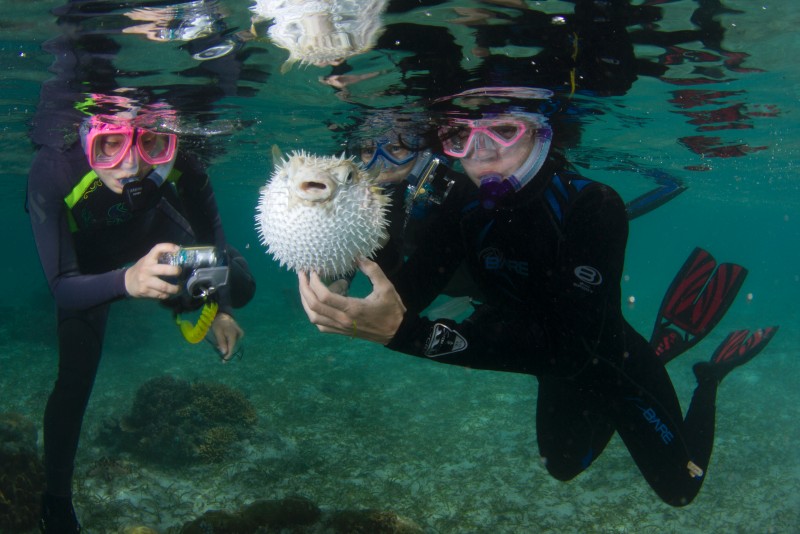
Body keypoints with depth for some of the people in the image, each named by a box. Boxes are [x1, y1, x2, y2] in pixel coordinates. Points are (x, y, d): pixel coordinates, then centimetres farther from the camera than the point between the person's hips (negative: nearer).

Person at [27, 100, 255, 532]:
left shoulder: (182, 168, -37)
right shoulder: (53, 171, -43)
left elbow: (214, 247, -18)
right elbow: (62, 287, -41)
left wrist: (219, 310, -28)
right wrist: (127, 282, -59)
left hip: (155, 235, 2)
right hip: (89, 264, -2)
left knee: (239, 287, -10)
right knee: (74, 379, -7)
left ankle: (186, 303, 27)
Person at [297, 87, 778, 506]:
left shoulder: (593, 206, -38)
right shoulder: (464, 213, -21)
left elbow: (570, 346, -50)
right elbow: (400, 299, -28)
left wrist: (404, 331, -60)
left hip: (616, 367, -5)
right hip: (562, 377, 5)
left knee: (679, 489, 18)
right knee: (564, 467, 32)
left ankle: (710, 374, 40)